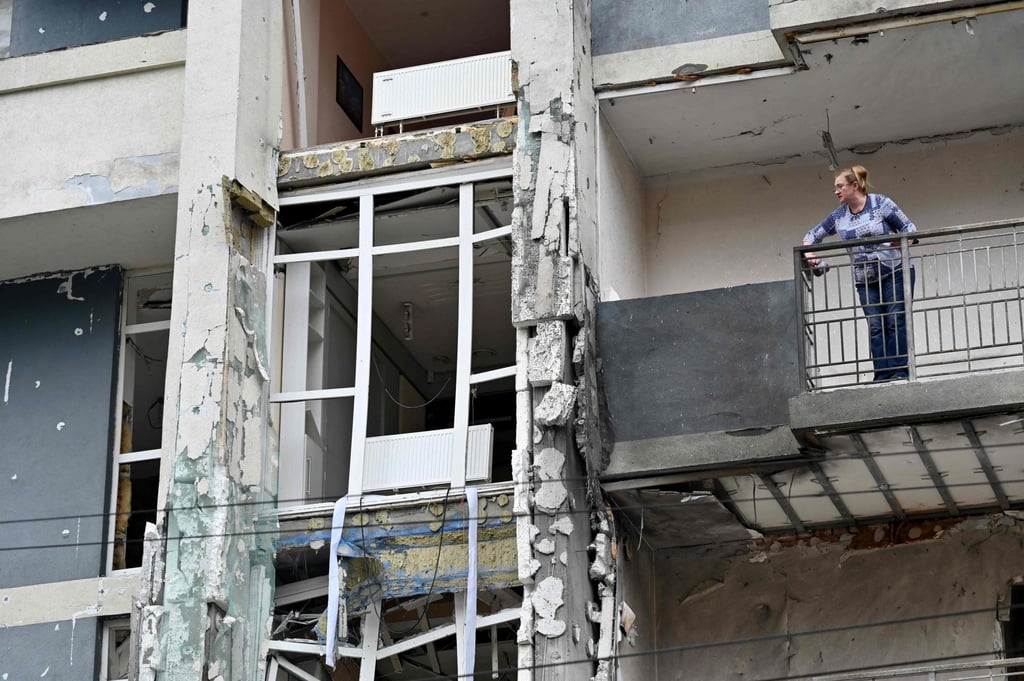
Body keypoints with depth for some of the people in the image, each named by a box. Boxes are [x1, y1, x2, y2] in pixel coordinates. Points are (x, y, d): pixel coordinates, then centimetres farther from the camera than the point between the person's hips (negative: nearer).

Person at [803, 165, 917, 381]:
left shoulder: (880, 203, -6)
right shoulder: (839, 216, 7)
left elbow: (909, 228, -6)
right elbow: (812, 235, 15)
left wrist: (899, 241, -27)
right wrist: (809, 254, -5)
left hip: (895, 273, -4)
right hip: (865, 280, 4)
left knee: (896, 321, -9)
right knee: (876, 327, -3)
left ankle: (899, 372, -10)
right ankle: (882, 376, -7)